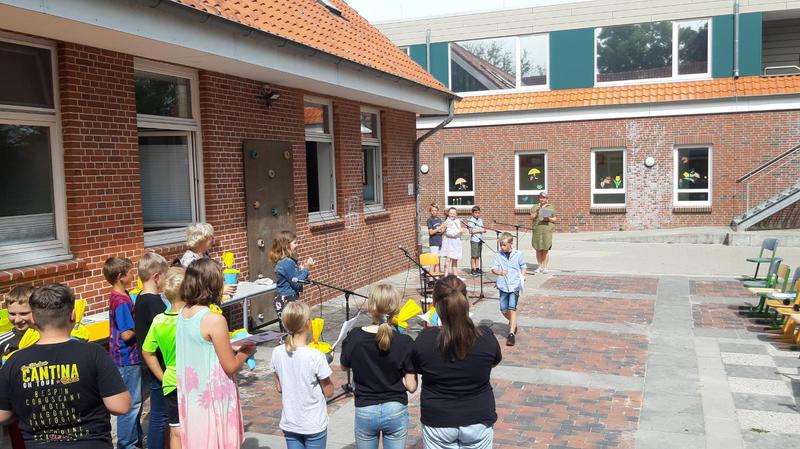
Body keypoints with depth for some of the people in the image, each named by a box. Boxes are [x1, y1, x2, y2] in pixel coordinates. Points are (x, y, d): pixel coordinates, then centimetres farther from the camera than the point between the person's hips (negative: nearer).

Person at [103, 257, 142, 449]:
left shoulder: (117, 296, 6)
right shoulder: (122, 301, -23)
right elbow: (127, 334, -24)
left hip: (126, 356, 10)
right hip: (127, 357, -10)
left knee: (134, 401, 20)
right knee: (131, 403, 1)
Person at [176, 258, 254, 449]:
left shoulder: (183, 314, 0)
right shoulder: (214, 320, -22)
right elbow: (230, 366, -16)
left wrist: (232, 349, 10)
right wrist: (246, 352, 2)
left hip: (191, 396, 7)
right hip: (213, 397, -7)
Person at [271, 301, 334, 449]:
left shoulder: (277, 353, -9)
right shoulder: (316, 356, -22)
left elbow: (279, 387, 4)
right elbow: (328, 392, -11)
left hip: (289, 424, 4)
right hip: (314, 425, -4)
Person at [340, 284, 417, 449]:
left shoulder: (354, 338, -14)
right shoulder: (405, 342, -18)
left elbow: (344, 366, 6)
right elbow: (411, 386, -12)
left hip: (364, 411, 1)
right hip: (396, 411, -1)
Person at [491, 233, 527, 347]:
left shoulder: (518, 254, -1)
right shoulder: (498, 255, 1)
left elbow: (524, 267, 10)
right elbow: (493, 268, -3)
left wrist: (523, 275, -8)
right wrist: (500, 272, -23)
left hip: (515, 285, -3)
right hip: (503, 286, 3)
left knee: (512, 308, -11)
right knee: (503, 310, 8)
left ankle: (511, 334, -10)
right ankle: (512, 323, 40)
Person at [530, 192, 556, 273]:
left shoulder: (551, 207, 12)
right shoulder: (535, 207, 13)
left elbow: (555, 219, 12)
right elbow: (531, 218, 2)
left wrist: (549, 219, -8)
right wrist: (537, 212, -13)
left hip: (547, 231, -1)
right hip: (537, 231, 1)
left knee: (546, 249, -4)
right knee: (538, 249, 2)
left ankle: (545, 267, 1)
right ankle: (540, 267, 9)